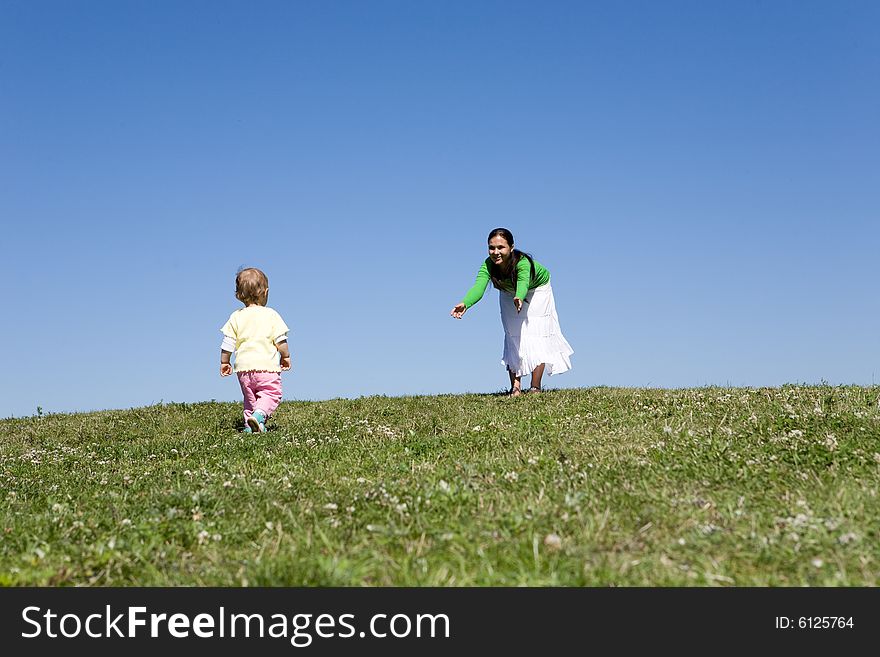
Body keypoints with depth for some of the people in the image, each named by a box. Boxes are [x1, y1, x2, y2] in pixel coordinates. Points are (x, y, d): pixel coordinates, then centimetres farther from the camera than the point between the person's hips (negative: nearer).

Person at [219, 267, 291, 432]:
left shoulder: (236, 317, 5)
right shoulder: (271, 315, -3)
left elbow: (228, 343, 5)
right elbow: (280, 340, -3)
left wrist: (224, 362, 16)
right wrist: (285, 356, 12)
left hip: (243, 366, 4)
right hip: (266, 365, -4)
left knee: (250, 397, 18)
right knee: (271, 393, -2)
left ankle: (250, 425, 11)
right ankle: (259, 414, -27)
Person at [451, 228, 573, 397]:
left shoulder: (522, 262, -44)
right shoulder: (488, 265, -34)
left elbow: (523, 283, -62)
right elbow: (478, 286, -50)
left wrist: (519, 298, -85)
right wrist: (465, 303, -70)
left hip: (537, 289, -3)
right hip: (509, 293, 3)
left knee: (537, 334, -11)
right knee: (513, 336, -1)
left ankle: (535, 387, -3)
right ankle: (515, 387, 4)